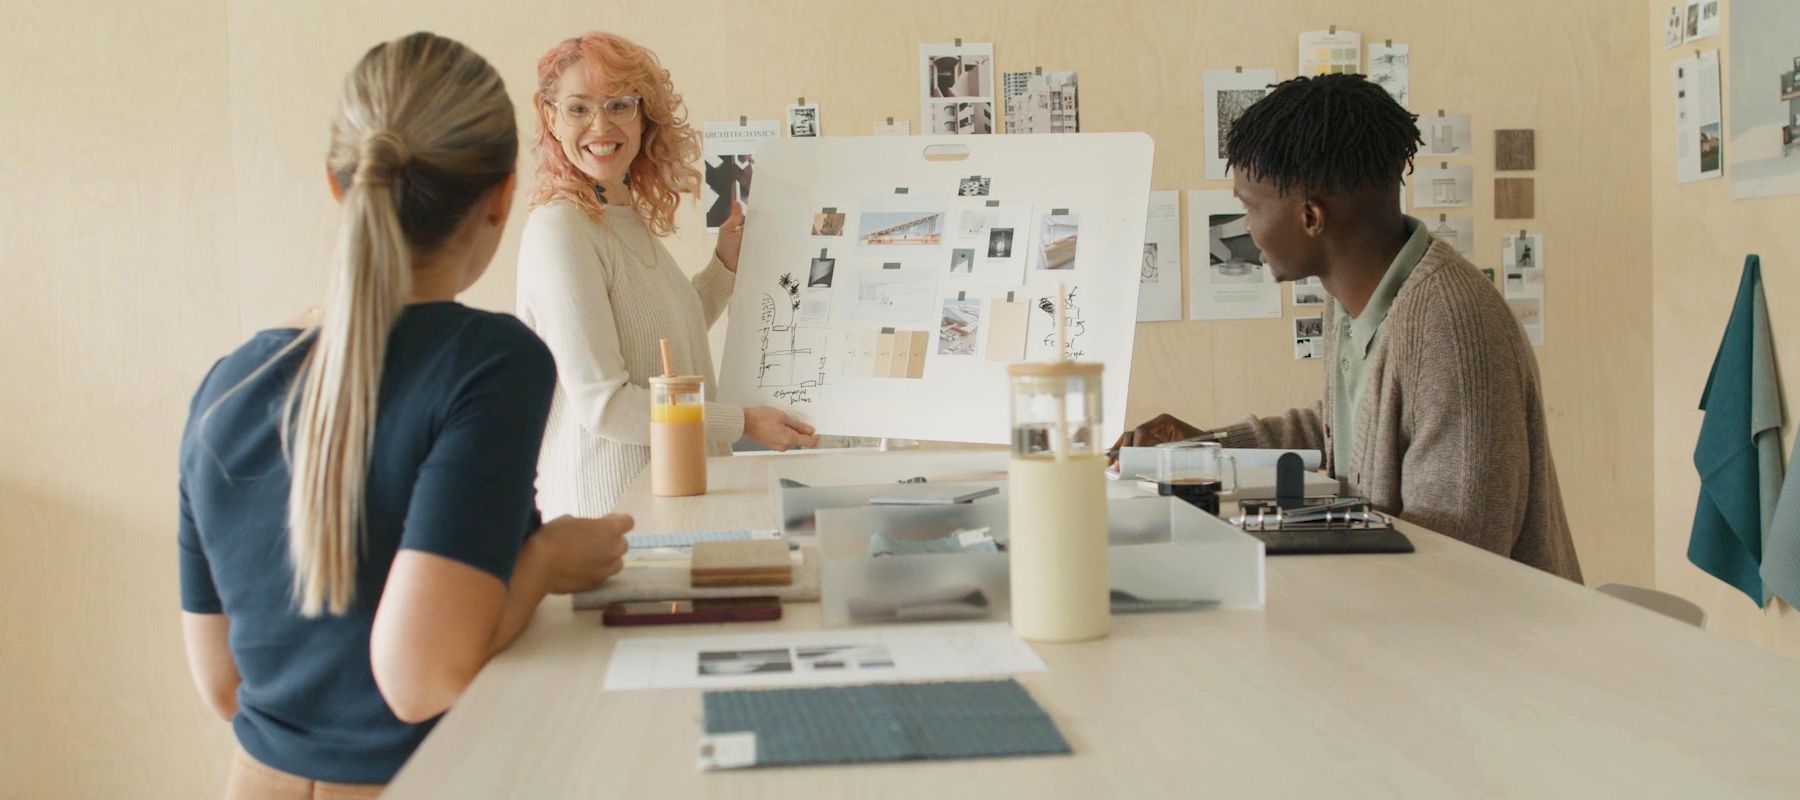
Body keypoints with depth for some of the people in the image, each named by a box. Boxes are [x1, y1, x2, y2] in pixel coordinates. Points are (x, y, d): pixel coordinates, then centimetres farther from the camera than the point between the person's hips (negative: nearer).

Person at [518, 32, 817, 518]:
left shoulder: (632, 217, 9)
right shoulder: (559, 230, -17)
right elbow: (601, 401, -21)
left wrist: (726, 264, 10)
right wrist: (743, 424, -16)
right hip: (609, 499, -8)